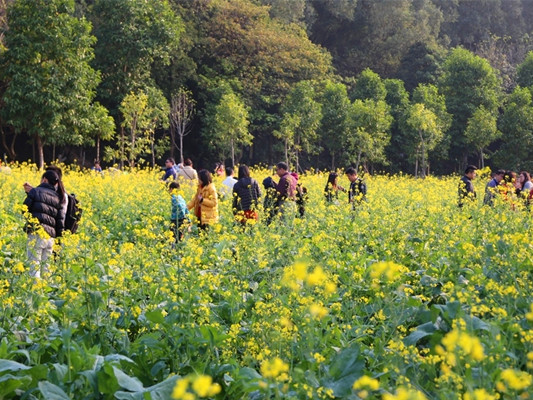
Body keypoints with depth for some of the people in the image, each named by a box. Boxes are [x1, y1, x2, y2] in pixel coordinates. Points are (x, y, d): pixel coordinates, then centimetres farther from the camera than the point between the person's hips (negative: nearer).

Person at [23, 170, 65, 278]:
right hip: (50, 237, 5)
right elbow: (60, 221, 12)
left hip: (36, 233, -5)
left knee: (34, 266, -6)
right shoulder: (58, 198, 15)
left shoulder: (35, 191, 2)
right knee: (45, 269, 11)